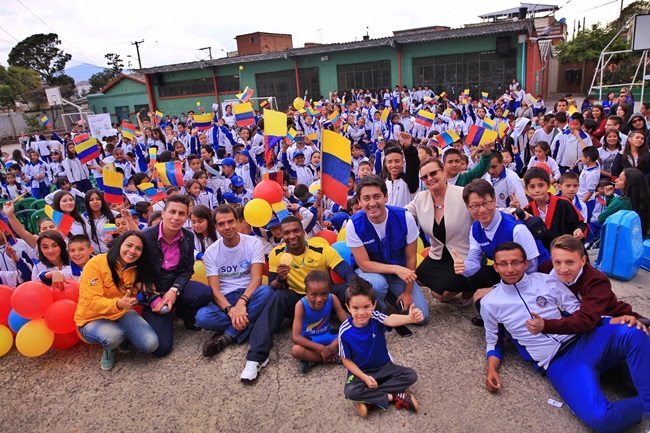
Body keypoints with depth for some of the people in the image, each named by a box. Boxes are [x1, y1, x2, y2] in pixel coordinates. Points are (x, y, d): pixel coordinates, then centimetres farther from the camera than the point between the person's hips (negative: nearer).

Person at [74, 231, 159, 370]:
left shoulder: (136, 269, -3)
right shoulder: (96, 264, -20)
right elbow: (93, 301, -24)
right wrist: (118, 304, -43)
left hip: (122, 314, 4)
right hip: (93, 320, -4)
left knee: (150, 344, -19)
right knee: (112, 337, -38)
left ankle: (123, 338, 13)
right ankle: (109, 349, 1)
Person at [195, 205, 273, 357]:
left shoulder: (254, 242, -5)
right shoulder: (211, 252, -1)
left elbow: (256, 279, -14)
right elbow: (214, 290, -8)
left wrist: (241, 303, -31)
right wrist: (230, 309, -28)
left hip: (250, 296, 0)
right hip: (225, 299, 0)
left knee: (266, 290, -36)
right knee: (202, 317, -31)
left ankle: (227, 336, -25)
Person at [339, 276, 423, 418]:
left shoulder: (375, 318, -22)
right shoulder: (345, 331, -22)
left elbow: (391, 320, -46)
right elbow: (346, 359, -10)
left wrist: (410, 318, -68)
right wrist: (365, 377, -22)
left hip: (384, 367, 3)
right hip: (360, 371, -2)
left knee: (411, 375, -15)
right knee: (350, 391, -30)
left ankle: (367, 397, -16)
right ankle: (393, 397, -14)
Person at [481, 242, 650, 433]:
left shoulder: (547, 281, 6)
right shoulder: (490, 303, 4)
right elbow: (494, 342, 15)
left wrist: (617, 320, -11)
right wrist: (492, 369, -3)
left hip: (583, 341, 2)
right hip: (557, 364, -2)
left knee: (632, 332, -29)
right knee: (600, 418, -30)